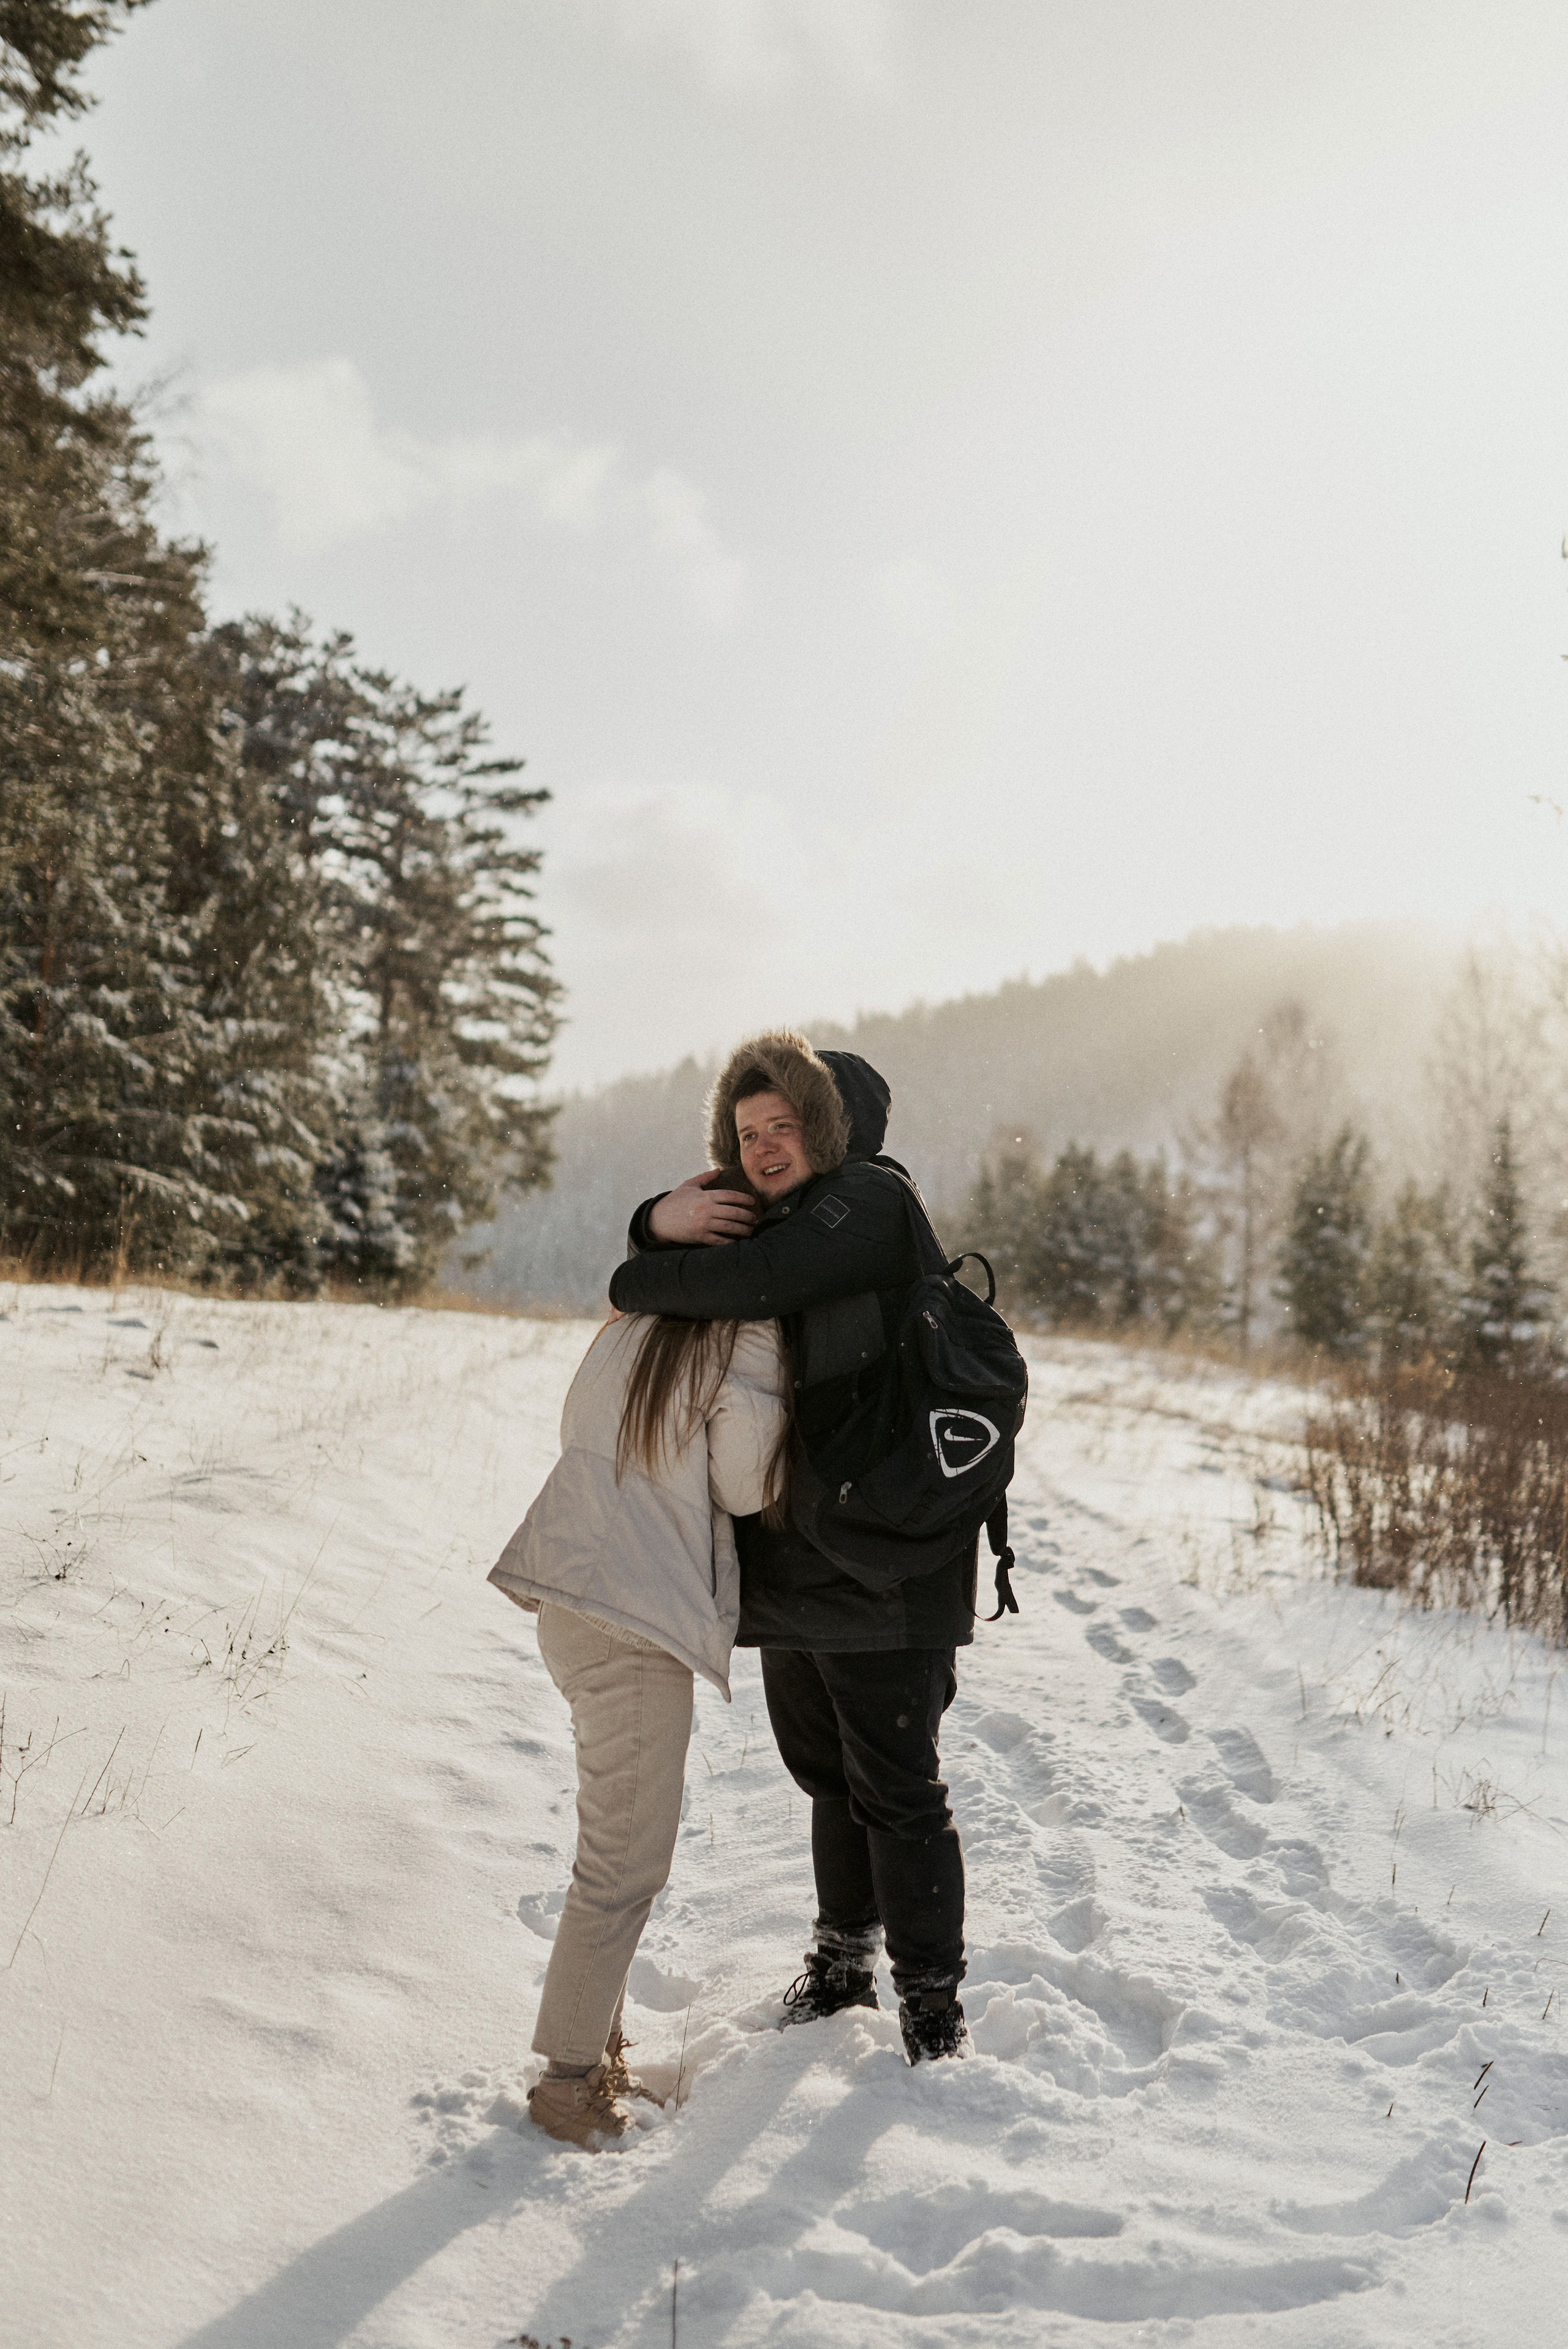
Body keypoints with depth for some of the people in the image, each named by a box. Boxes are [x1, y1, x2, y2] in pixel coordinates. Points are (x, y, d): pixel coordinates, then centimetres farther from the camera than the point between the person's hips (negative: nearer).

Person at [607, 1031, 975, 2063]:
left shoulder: (869, 1200, -12)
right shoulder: (771, 1213, 16)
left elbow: (754, 1281, -28)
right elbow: (664, 1273, 14)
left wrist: (638, 1281, -12)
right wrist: (662, 1221, -10)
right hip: (794, 1556, 8)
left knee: (898, 1791, -1)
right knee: (829, 1777, 20)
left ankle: (933, 2003, 14)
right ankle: (843, 1962, 36)